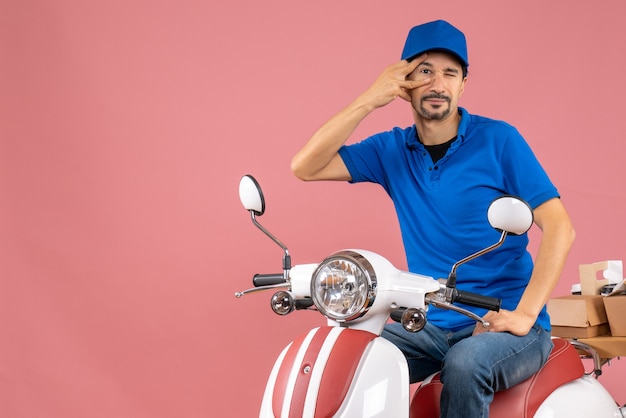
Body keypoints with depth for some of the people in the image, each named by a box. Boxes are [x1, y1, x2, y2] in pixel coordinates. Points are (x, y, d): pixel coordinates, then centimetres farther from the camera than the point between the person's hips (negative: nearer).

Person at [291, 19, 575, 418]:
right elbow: (305, 167, -5)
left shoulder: (498, 140, -6)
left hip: (502, 325, -3)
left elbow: (559, 227, -11)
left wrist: (523, 315, -19)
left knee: (464, 366, -34)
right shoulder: (392, 150, 5)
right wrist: (368, 101, -12)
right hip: (430, 326, 4)